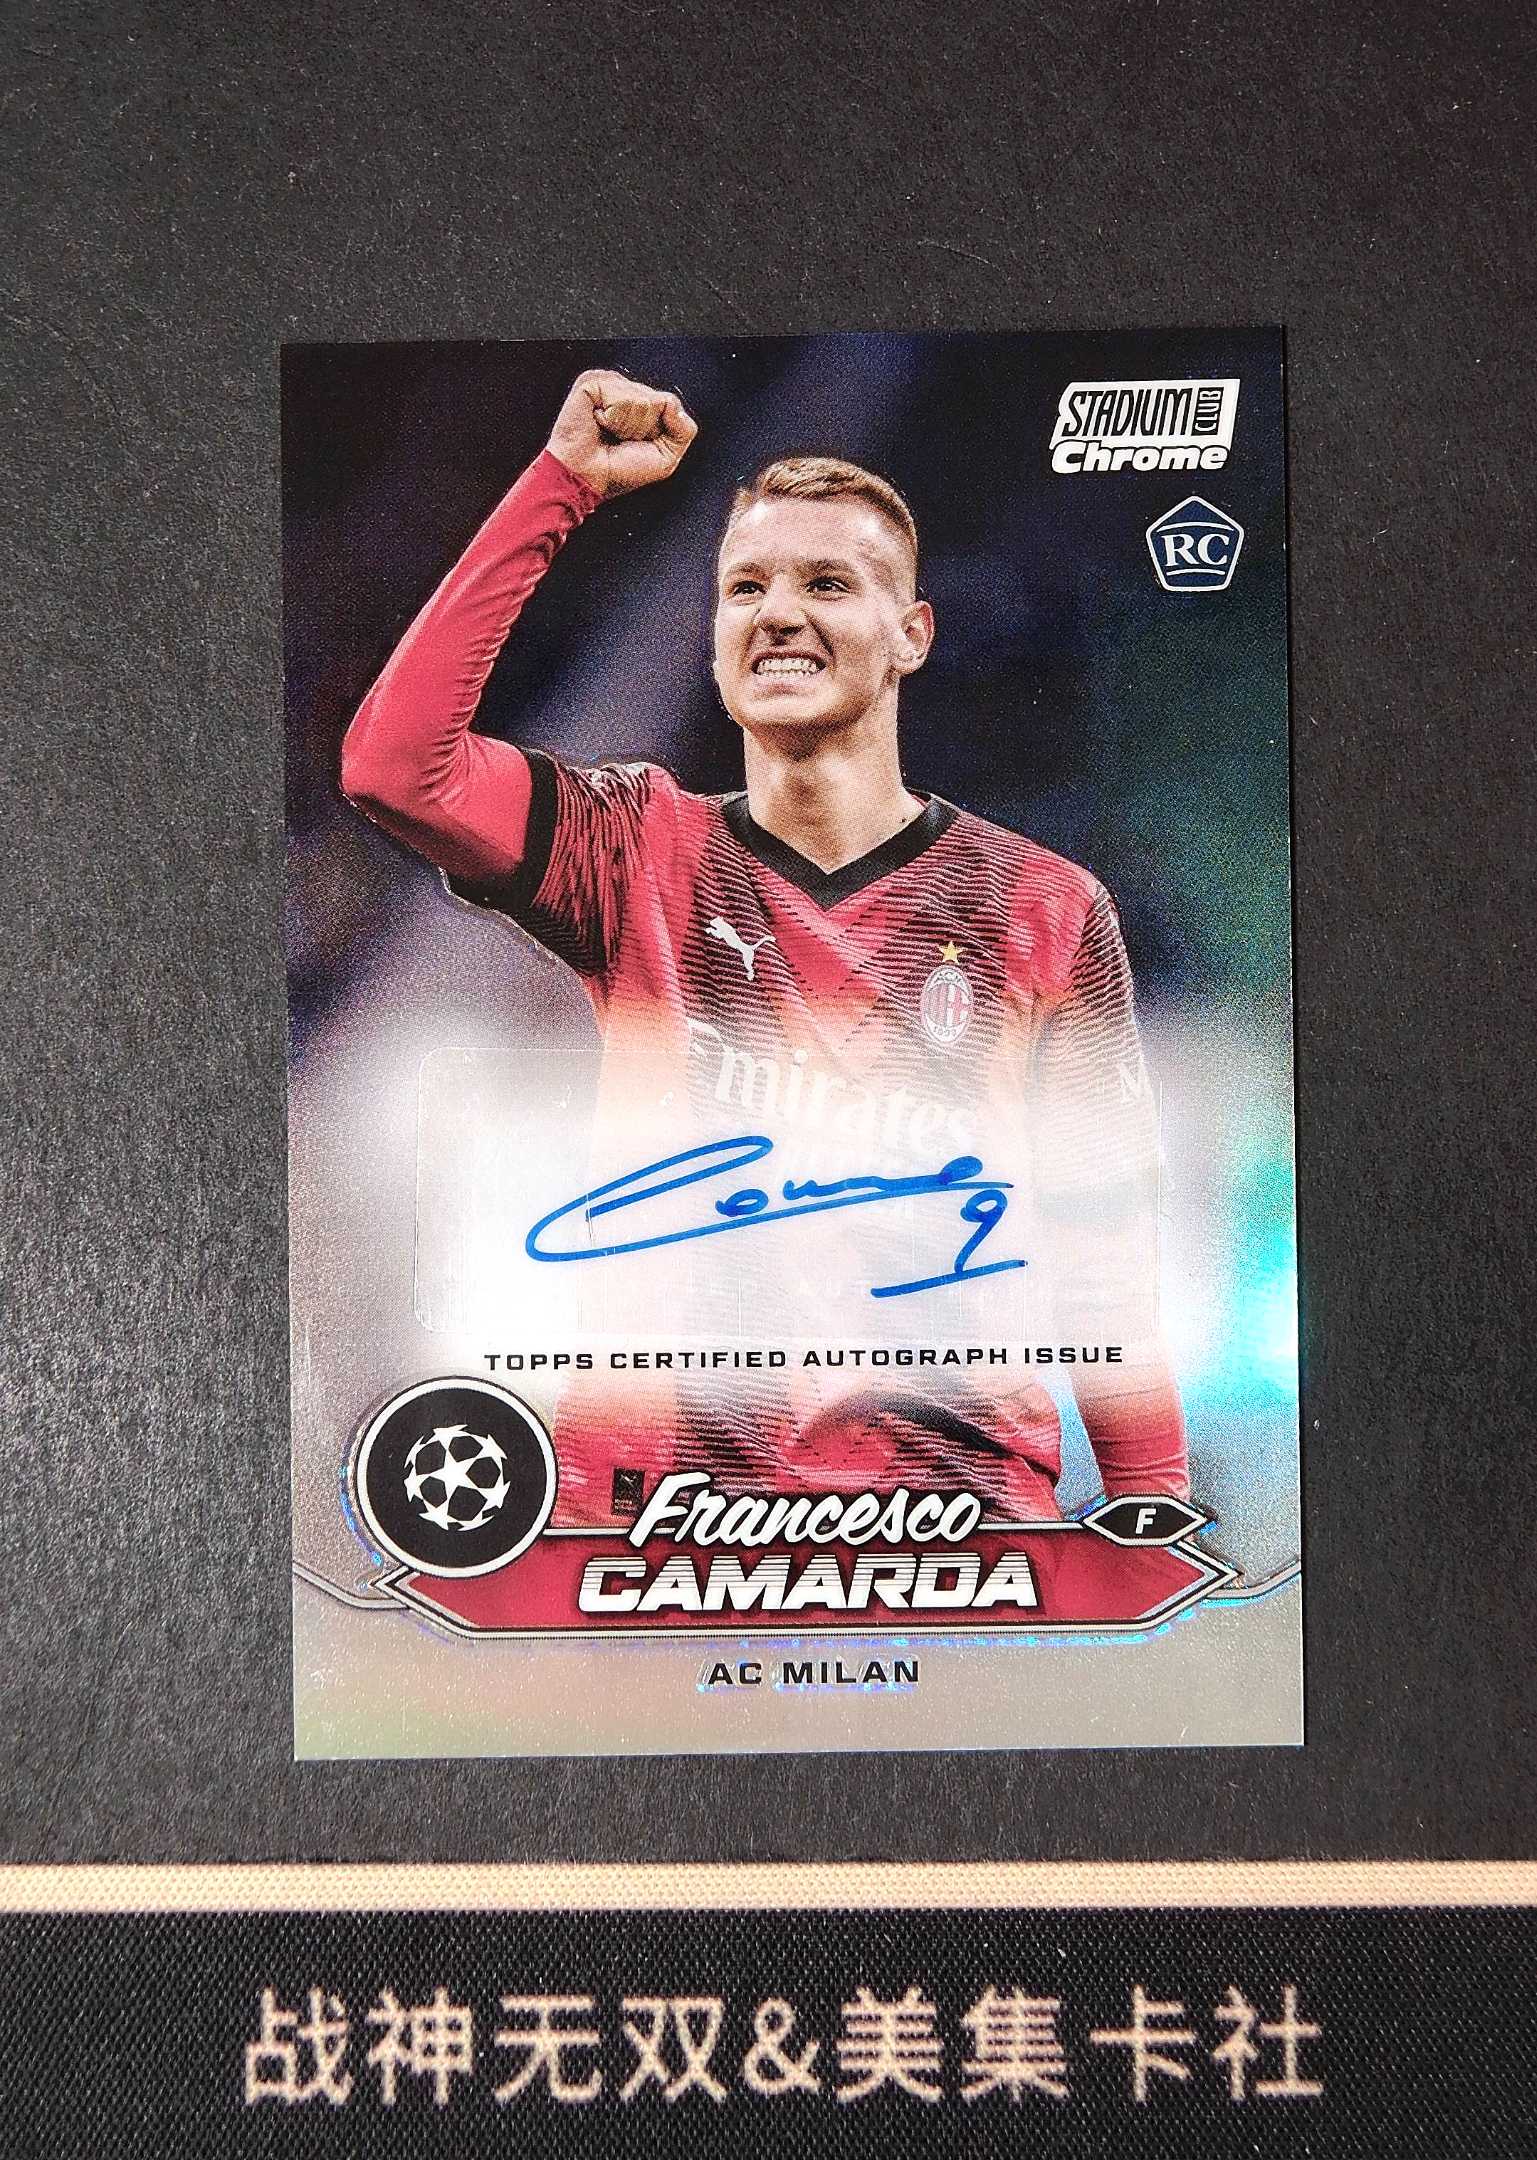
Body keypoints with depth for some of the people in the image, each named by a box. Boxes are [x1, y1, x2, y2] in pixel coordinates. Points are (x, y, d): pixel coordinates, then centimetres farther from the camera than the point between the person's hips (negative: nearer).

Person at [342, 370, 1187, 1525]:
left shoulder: (1046, 907, 1)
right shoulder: (646, 854, 3)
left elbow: (1106, 1252, 2)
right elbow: (395, 762, -13)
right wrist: (564, 481, -9)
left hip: (953, 1492, 0)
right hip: (654, 1468, 1)